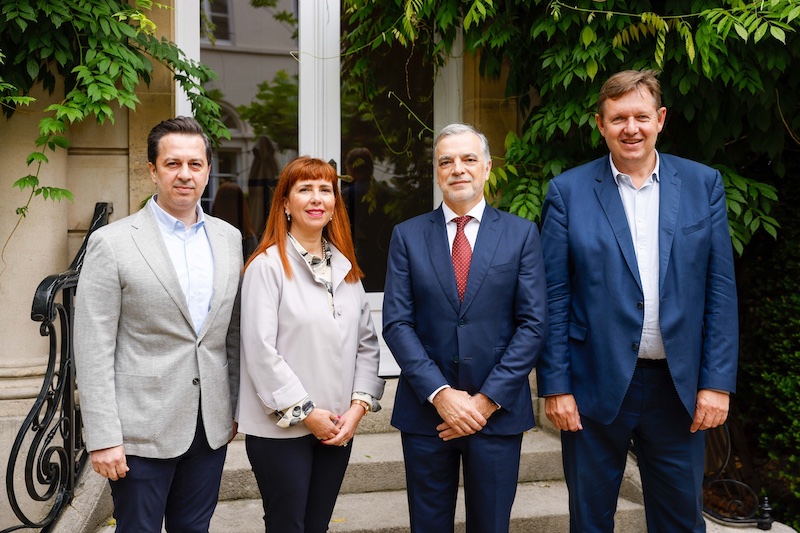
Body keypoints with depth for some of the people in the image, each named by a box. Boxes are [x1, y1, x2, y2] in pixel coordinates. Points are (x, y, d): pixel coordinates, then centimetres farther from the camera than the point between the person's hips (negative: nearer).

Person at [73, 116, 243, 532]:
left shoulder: (229, 238, 6)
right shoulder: (112, 243, -8)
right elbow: (93, 350, -10)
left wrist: (236, 407, 12)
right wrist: (103, 438, -12)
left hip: (211, 428, 4)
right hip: (142, 431, -4)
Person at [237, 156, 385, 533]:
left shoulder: (345, 266, 9)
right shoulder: (267, 265, -10)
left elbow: (366, 342, 7)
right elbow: (260, 349, -14)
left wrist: (359, 406, -4)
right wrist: (305, 412, -12)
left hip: (339, 427, 5)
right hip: (281, 427, -5)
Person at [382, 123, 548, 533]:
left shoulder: (521, 233, 1)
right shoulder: (407, 235, 2)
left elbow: (533, 323, -4)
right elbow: (397, 323, -4)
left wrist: (488, 400, -10)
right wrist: (440, 393, -13)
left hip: (498, 411, 0)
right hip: (425, 410, 1)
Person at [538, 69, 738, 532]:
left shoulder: (703, 184, 3)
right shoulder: (569, 191, -2)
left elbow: (721, 289, 2)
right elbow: (554, 297, -4)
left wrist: (718, 382, -3)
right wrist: (556, 386, -7)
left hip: (679, 386, 2)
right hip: (596, 386, -1)